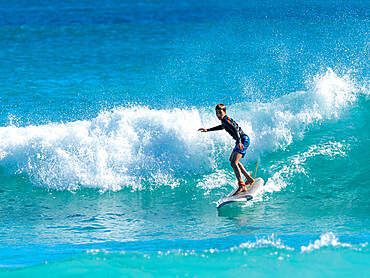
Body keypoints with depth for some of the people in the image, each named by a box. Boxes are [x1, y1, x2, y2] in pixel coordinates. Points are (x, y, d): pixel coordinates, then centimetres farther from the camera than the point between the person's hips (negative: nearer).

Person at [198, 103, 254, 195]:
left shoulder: (226, 120, -15)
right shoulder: (224, 121, 15)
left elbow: (235, 129, -31)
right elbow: (222, 127, 39)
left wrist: (239, 142, -46)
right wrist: (207, 130, 44)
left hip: (243, 140, -11)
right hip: (241, 140, 11)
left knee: (234, 163, -25)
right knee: (232, 160, 30)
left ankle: (242, 186, -38)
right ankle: (249, 179, 38)